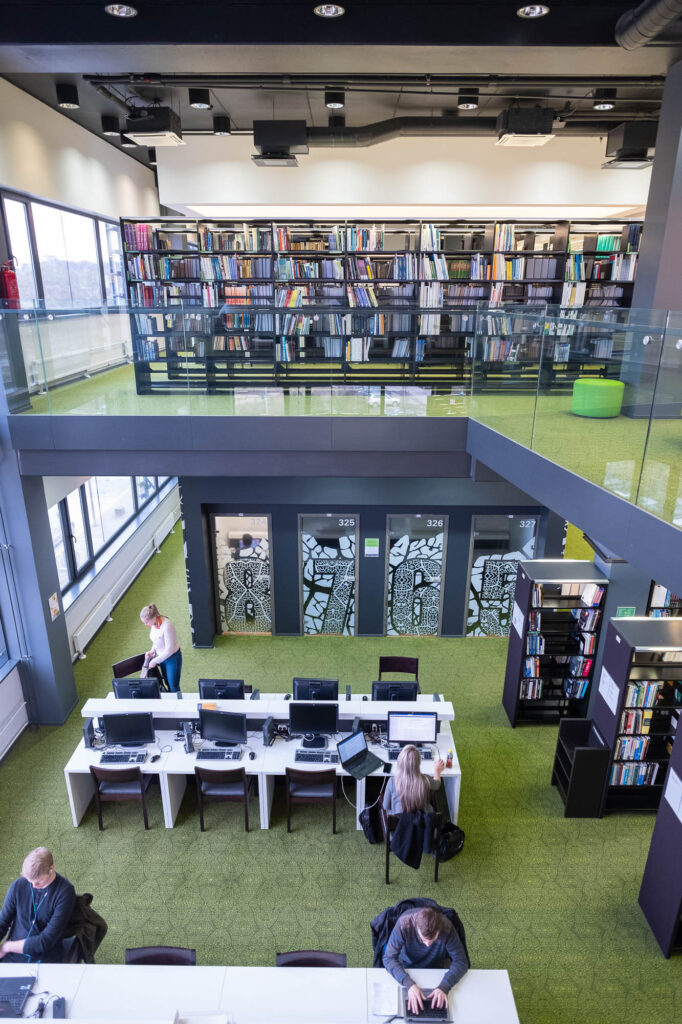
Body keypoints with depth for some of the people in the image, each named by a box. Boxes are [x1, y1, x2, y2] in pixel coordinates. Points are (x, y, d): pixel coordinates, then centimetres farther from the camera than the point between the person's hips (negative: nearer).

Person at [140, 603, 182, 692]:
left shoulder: (167, 626, -33)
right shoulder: (154, 623, -9)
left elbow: (169, 650, -27)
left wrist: (155, 661, -18)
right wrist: (152, 651, -3)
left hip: (173, 658, -8)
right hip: (162, 656, 8)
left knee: (173, 686, 4)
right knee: (167, 683, 21)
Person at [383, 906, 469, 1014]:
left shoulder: (447, 928, -30)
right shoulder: (404, 924, -34)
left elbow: (460, 961, -22)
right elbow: (389, 958, -29)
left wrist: (444, 987, -37)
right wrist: (409, 984, -42)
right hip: (406, 968, -1)